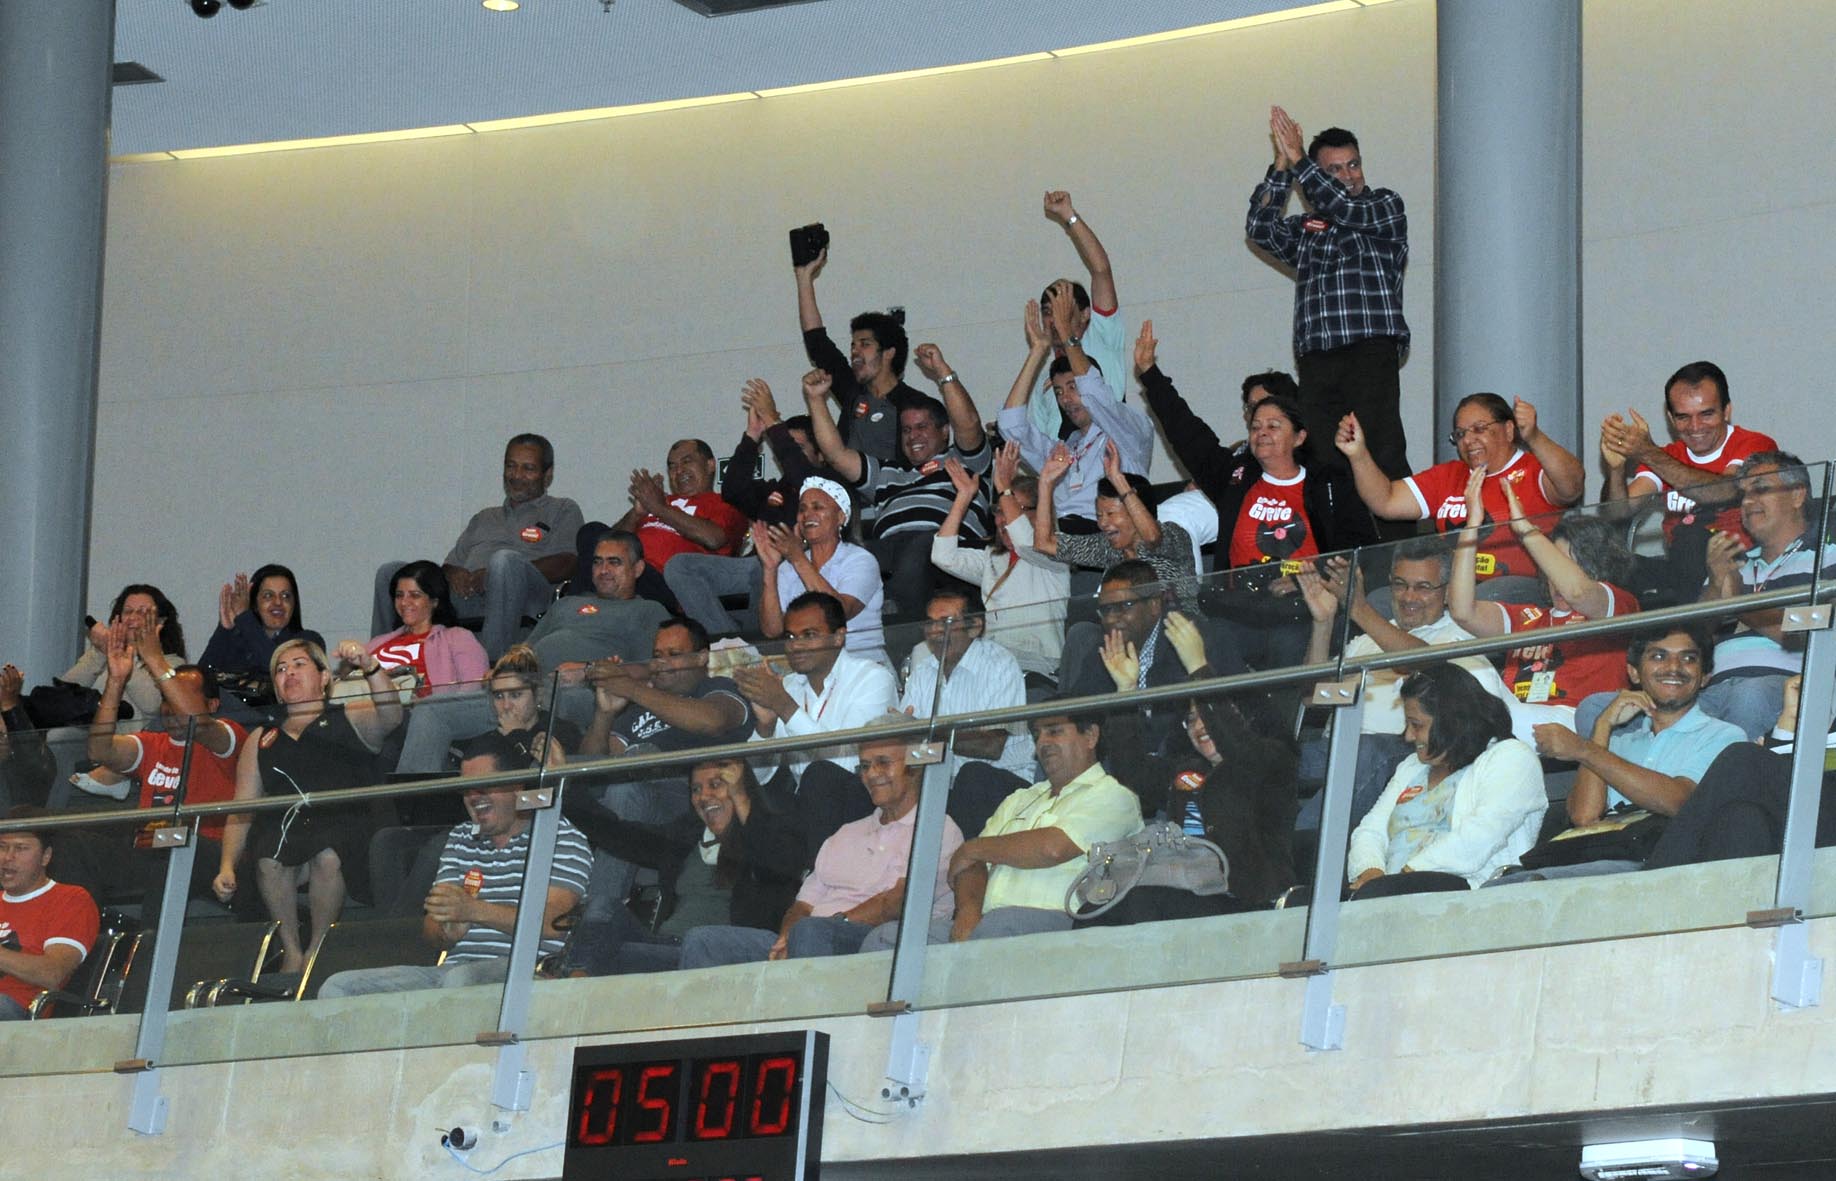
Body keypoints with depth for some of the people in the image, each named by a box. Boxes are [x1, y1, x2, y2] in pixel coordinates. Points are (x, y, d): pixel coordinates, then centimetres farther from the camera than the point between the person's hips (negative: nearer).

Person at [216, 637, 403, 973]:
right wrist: (227, 866, 2)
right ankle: (291, 949, -14)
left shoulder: (350, 718, 18)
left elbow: (391, 717, -6)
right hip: (284, 827, 2)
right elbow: (242, 810, 18)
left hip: (343, 824, -2)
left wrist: (371, 668, -24)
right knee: (269, 860, -33)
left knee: (327, 854, -36)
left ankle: (319, 947, -16)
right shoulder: (261, 740, 26)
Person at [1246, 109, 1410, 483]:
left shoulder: (1386, 206, 13)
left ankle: (1398, 510, -14)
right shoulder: (1306, 228, 23)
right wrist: (1281, 165, 2)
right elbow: (1259, 228, 7)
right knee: (1320, 459, -5)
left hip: (1371, 352, -4)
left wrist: (1298, 160, -5)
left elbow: (1344, 207, -6)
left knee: (1382, 452, -12)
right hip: (1316, 358, 4)